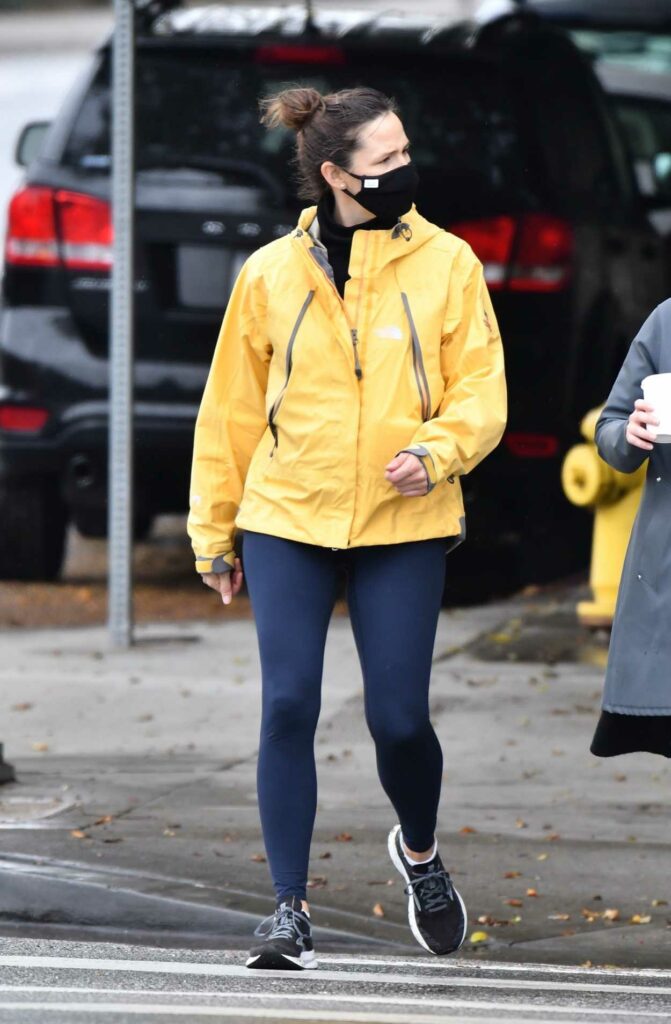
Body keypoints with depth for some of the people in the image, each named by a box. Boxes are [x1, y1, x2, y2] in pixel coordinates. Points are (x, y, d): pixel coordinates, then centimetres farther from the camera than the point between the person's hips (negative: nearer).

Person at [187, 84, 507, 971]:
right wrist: (215, 530, 11)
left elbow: (482, 393, 2)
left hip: (405, 529, 0)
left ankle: (419, 851, 30)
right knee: (288, 707, -8)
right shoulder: (272, 274, 3)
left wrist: (437, 451, -19)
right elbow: (231, 408, 10)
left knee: (399, 719, -2)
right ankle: (290, 907, 1)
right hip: (287, 523, 0)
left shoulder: (446, 264, 2)